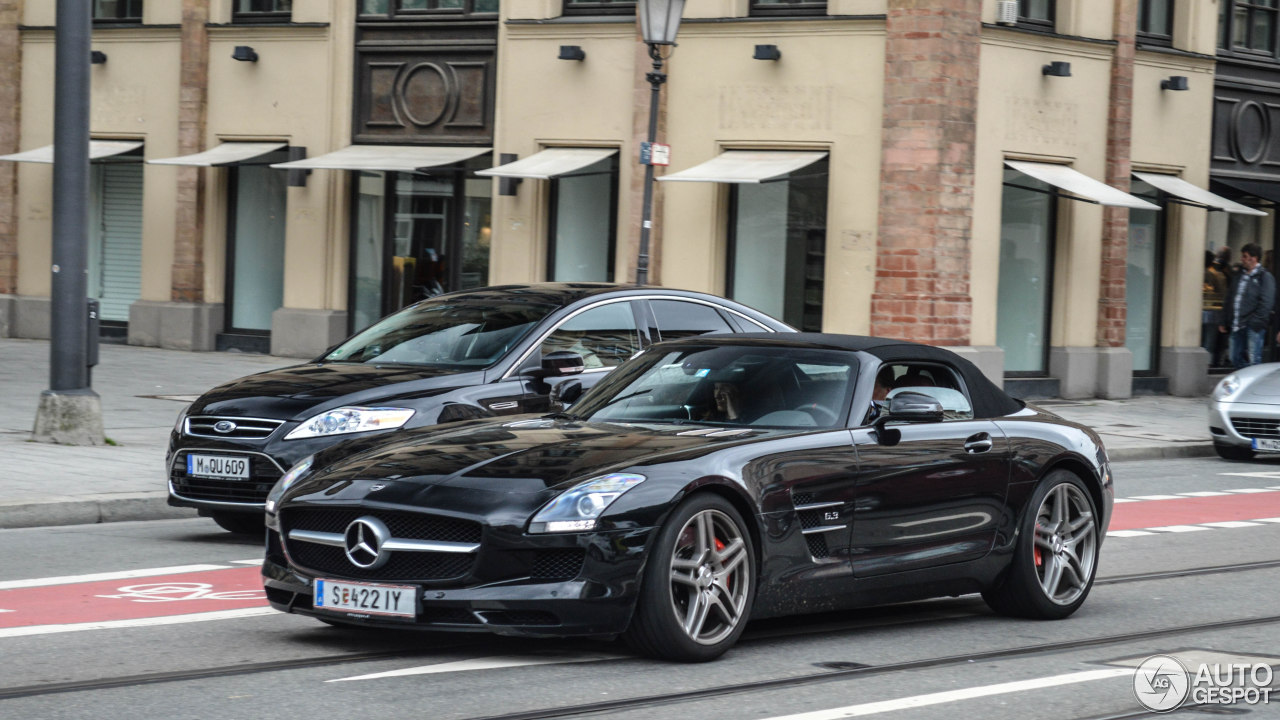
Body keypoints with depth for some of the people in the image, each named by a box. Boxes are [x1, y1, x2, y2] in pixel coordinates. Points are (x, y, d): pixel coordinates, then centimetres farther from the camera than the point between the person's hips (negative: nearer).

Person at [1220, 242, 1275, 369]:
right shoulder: (1239, 275, 16)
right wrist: (1225, 322, 14)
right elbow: (1228, 300, 19)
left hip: (1253, 327, -7)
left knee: (1253, 361, -9)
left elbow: (1266, 303, -11)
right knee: (1236, 360, 9)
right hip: (1236, 327, 7)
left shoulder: (1265, 277, -5)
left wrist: (1255, 322, -18)